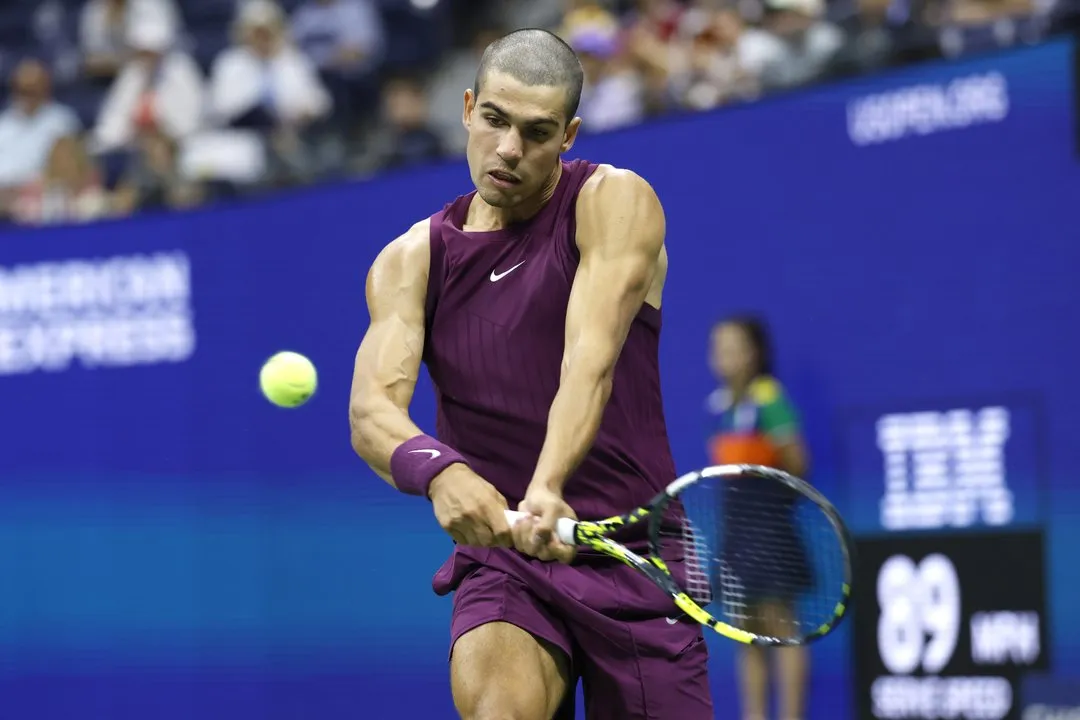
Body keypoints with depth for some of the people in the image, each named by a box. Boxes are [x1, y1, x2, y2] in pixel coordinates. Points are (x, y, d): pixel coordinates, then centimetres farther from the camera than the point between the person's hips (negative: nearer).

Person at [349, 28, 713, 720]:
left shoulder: (613, 202, -4)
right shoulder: (412, 260, 6)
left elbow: (591, 362, -20)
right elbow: (372, 408, -10)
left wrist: (547, 489, -38)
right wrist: (438, 470, -33)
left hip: (632, 558, -1)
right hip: (499, 557, 1)